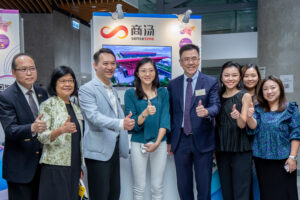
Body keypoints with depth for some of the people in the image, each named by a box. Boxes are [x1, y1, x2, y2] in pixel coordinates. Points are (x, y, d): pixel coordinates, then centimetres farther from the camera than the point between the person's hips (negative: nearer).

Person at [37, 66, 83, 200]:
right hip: (55, 165, -6)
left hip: (73, 166, 6)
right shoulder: (48, 105, -5)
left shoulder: (75, 108, 14)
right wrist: (61, 130, -29)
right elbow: (42, 137, -12)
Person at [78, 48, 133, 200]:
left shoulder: (113, 90, 17)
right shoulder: (86, 89, -9)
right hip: (98, 151, -8)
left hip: (114, 149, 8)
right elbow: (94, 116, -23)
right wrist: (121, 123, -37)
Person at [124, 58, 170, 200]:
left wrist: (157, 142, -11)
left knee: (157, 188, 8)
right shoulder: (130, 93, -2)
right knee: (139, 188, 7)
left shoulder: (163, 92, 4)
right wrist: (145, 113, -26)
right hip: (138, 144, -1)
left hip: (159, 143, 2)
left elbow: (165, 119, -1)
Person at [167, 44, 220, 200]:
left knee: (204, 186, 8)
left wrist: (206, 111, -36)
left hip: (202, 141, -2)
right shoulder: (172, 85, 6)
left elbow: (216, 106, -12)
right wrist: (169, 140, 8)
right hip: (180, 141, 3)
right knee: (183, 185, 14)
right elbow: (170, 114, 8)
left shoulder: (211, 82, -1)